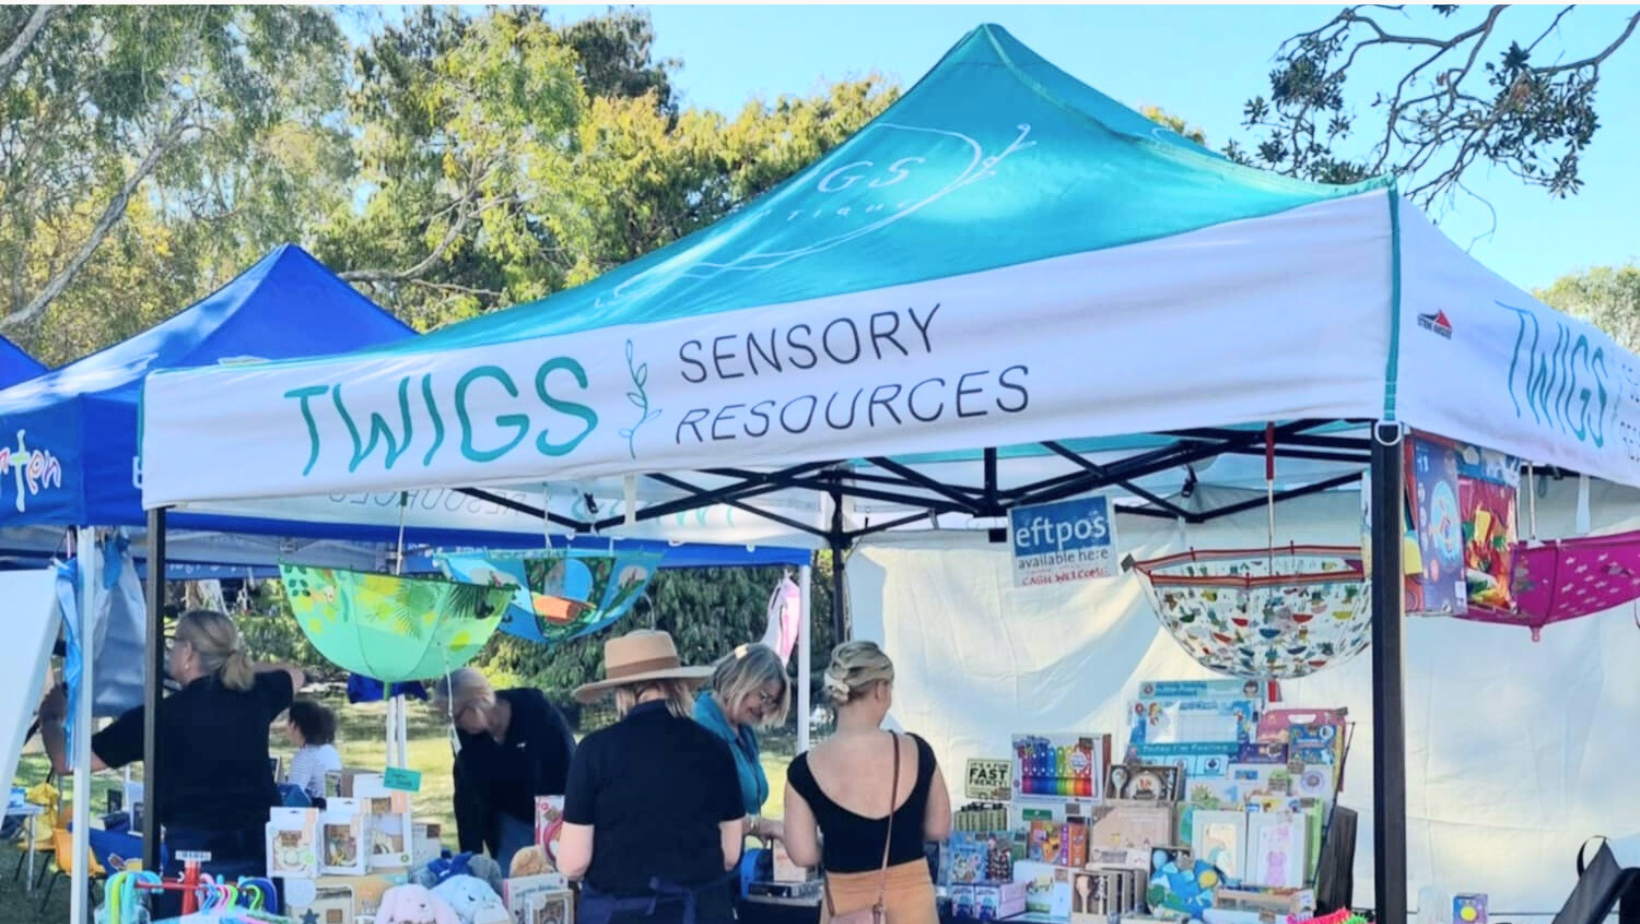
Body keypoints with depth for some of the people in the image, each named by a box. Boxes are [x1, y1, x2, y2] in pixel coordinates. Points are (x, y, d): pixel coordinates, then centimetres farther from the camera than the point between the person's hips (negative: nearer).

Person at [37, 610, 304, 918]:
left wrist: (50, 717, 19)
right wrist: (236, 666, 30)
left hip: (194, 859, -4)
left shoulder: (161, 716, -8)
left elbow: (67, 761, 0)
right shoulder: (254, 696, 3)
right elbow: (294, 675, 30)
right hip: (260, 855, 4)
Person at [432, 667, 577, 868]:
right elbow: (467, 798, -5)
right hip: (513, 822, 4)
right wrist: (470, 856, -9)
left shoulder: (538, 714, -22)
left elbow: (569, 774, -19)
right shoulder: (466, 736, -9)